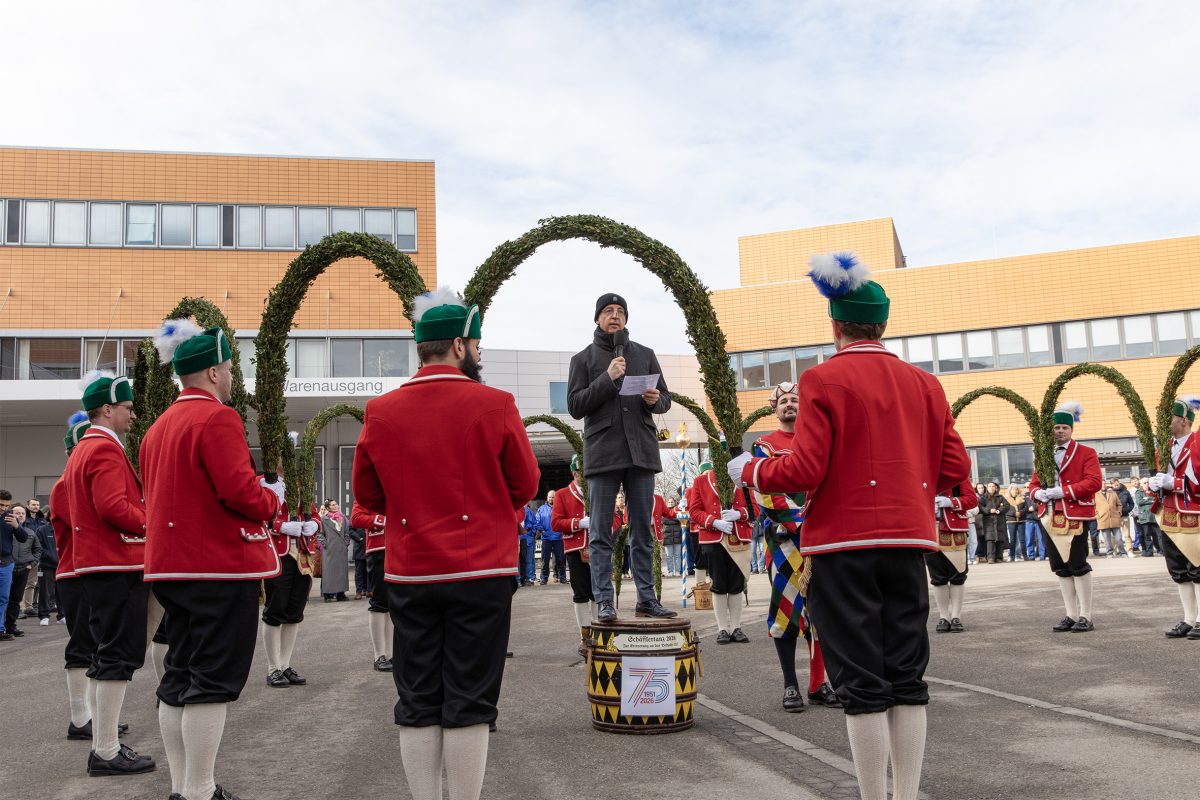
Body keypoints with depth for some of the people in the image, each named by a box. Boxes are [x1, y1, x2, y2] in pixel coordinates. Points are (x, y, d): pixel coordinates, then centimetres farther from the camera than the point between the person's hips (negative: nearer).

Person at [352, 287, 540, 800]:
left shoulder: (381, 412, -1)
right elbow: (526, 486, 0)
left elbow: (367, 494, 9)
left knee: (417, 705, 11)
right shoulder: (494, 406, -9)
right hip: (482, 571, -3)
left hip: (409, 574, 3)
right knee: (469, 704, 4)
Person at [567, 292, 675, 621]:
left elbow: (665, 398, 15)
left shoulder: (645, 355, 13)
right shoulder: (583, 359, 6)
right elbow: (575, 406, -3)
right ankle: (604, 601, 3)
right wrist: (608, 378, -13)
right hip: (603, 453, -2)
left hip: (642, 451, 3)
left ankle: (646, 598, 12)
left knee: (642, 532, 7)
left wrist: (656, 400, -9)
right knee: (601, 534, 0)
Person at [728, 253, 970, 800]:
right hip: (908, 539, 5)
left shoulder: (823, 380, -7)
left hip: (844, 541, -5)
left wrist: (748, 471, 4)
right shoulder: (925, 385, 9)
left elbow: (805, 471, -13)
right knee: (907, 676, 11)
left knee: (862, 682, 1)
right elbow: (956, 470, 7)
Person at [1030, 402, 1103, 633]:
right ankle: (1072, 615, 15)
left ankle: (1085, 617, 3)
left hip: (1075, 516, -5)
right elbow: (1034, 482, 18)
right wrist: (1038, 493, -5)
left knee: (1078, 565, -5)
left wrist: (1064, 491, -20)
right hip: (1050, 516, 5)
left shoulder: (1086, 453, 0)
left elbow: (1094, 482, -11)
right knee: (1061, 568, 7)